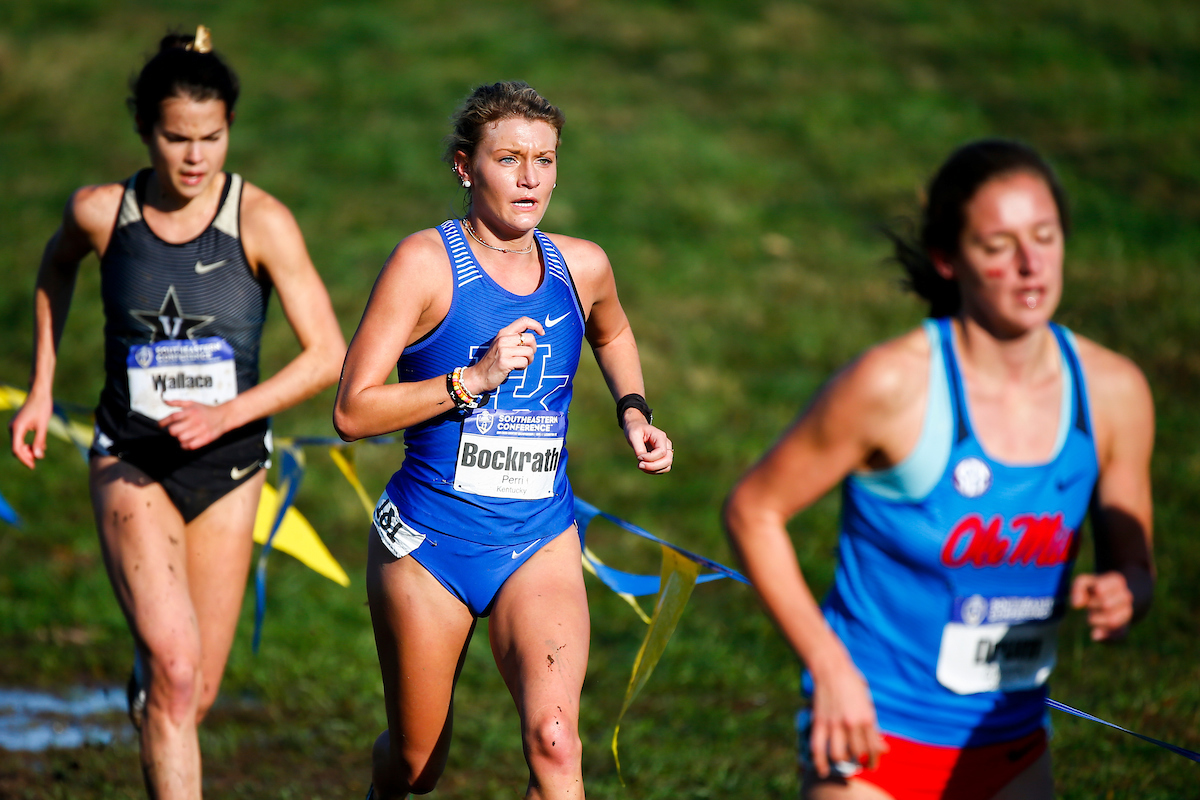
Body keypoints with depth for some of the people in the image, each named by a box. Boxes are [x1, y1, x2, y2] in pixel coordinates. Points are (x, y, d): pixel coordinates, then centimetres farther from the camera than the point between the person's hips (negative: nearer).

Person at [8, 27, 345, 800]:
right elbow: (56, 269, 17)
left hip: (229, 470, 1)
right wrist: (41, 389, 15)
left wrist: (226, 415, -25)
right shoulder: (101, 212, -8)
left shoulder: (261, 221, -13)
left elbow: (327, 356, -14)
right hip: (131, 463, -1)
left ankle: (143, 683, 48)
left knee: (197, 696, 10)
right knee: (175, 664, -22)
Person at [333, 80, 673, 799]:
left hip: (540, 541, 2)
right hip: (429, 542, -2)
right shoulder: (426, 262, -11)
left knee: (554, 739, -22)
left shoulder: (582, 267, 2)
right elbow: (353, 411, -15)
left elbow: (612, 334, 29)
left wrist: (633, 411, 12)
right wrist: (474, 377, -22)